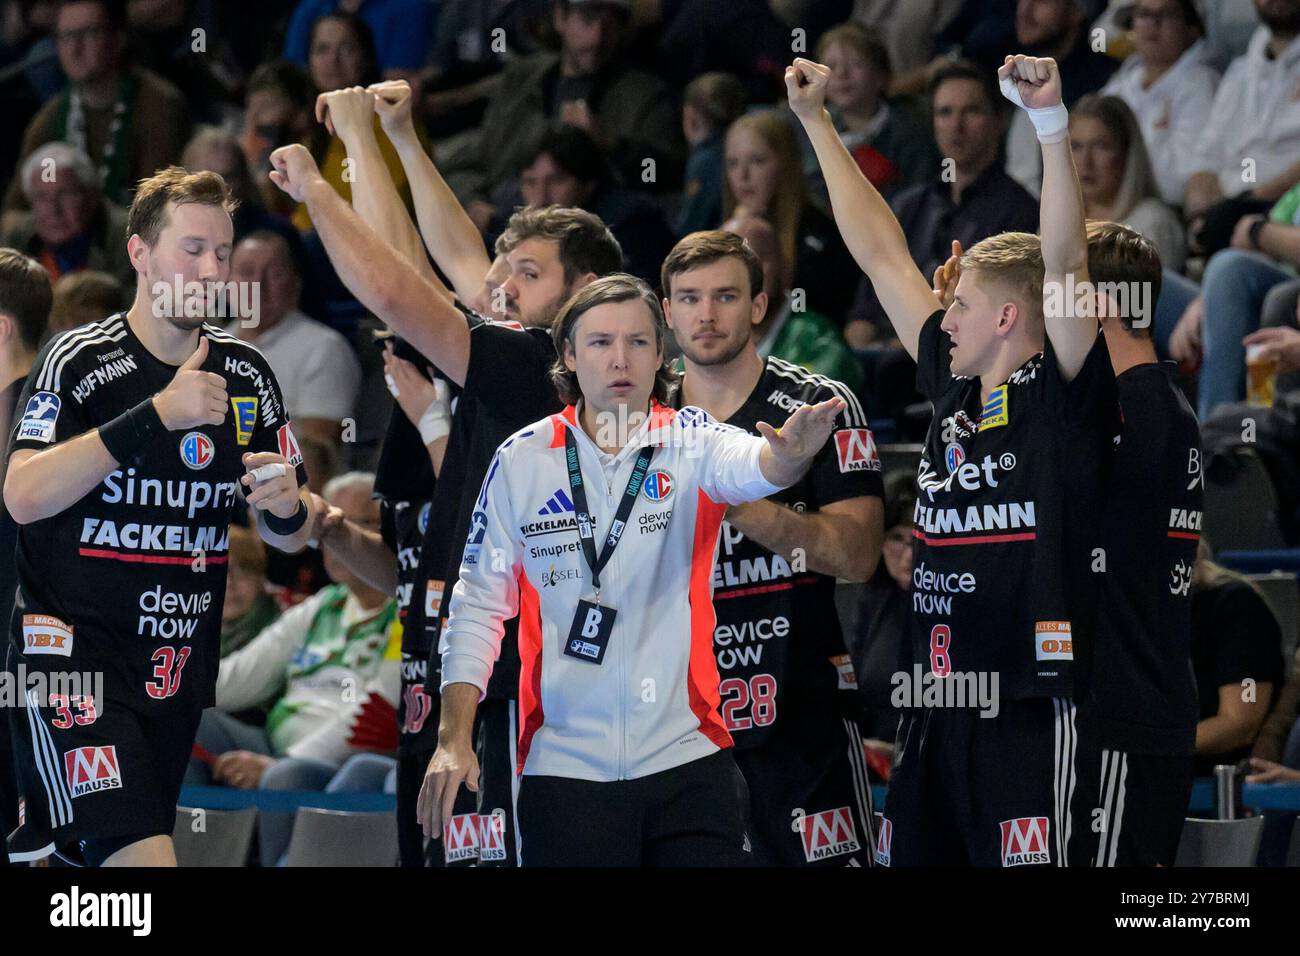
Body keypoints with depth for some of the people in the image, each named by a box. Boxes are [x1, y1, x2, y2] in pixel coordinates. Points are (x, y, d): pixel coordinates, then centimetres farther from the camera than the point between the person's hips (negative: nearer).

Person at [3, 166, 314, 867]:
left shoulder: (247, 375, 9)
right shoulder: (78, 363, -7)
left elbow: (291, 538, 15)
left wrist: (286, 511, -10)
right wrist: (158, 415, -25)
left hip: (181, 669, 6)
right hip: (73, 647, -6)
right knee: (145, 858, -22)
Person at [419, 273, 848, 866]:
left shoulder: (691, 444, -1)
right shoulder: (521, 460, 2)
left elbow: (750, 465, -24)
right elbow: (479, 603, 8)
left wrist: (788, 455, -49)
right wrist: (454, 739, 1)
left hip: (687, 760, 0)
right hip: (565, 767, 0)